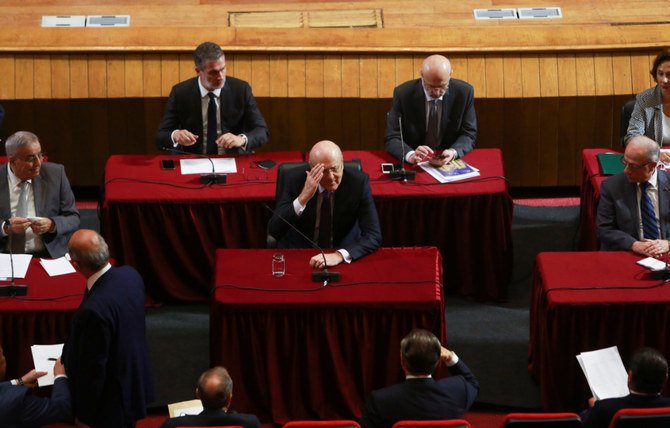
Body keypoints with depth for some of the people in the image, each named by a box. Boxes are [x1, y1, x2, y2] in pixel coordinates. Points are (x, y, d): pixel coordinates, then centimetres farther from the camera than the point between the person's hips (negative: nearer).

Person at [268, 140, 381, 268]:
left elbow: (374, 236, -16)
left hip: (343, 260, 0)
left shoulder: (359, 182, -13)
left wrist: (339, 255, -32)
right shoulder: (294, 179, -12)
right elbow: (275, 231, -17)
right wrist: (303, 197, -29)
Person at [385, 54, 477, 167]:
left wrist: (453, 153, -24)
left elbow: (468, 134, -2)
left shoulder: (464, 92, -7)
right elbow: (392, 138, -10)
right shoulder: (403, 94, -10)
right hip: (413, 166, -1)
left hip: (450, 162, 1)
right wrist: (410, 155, -32)